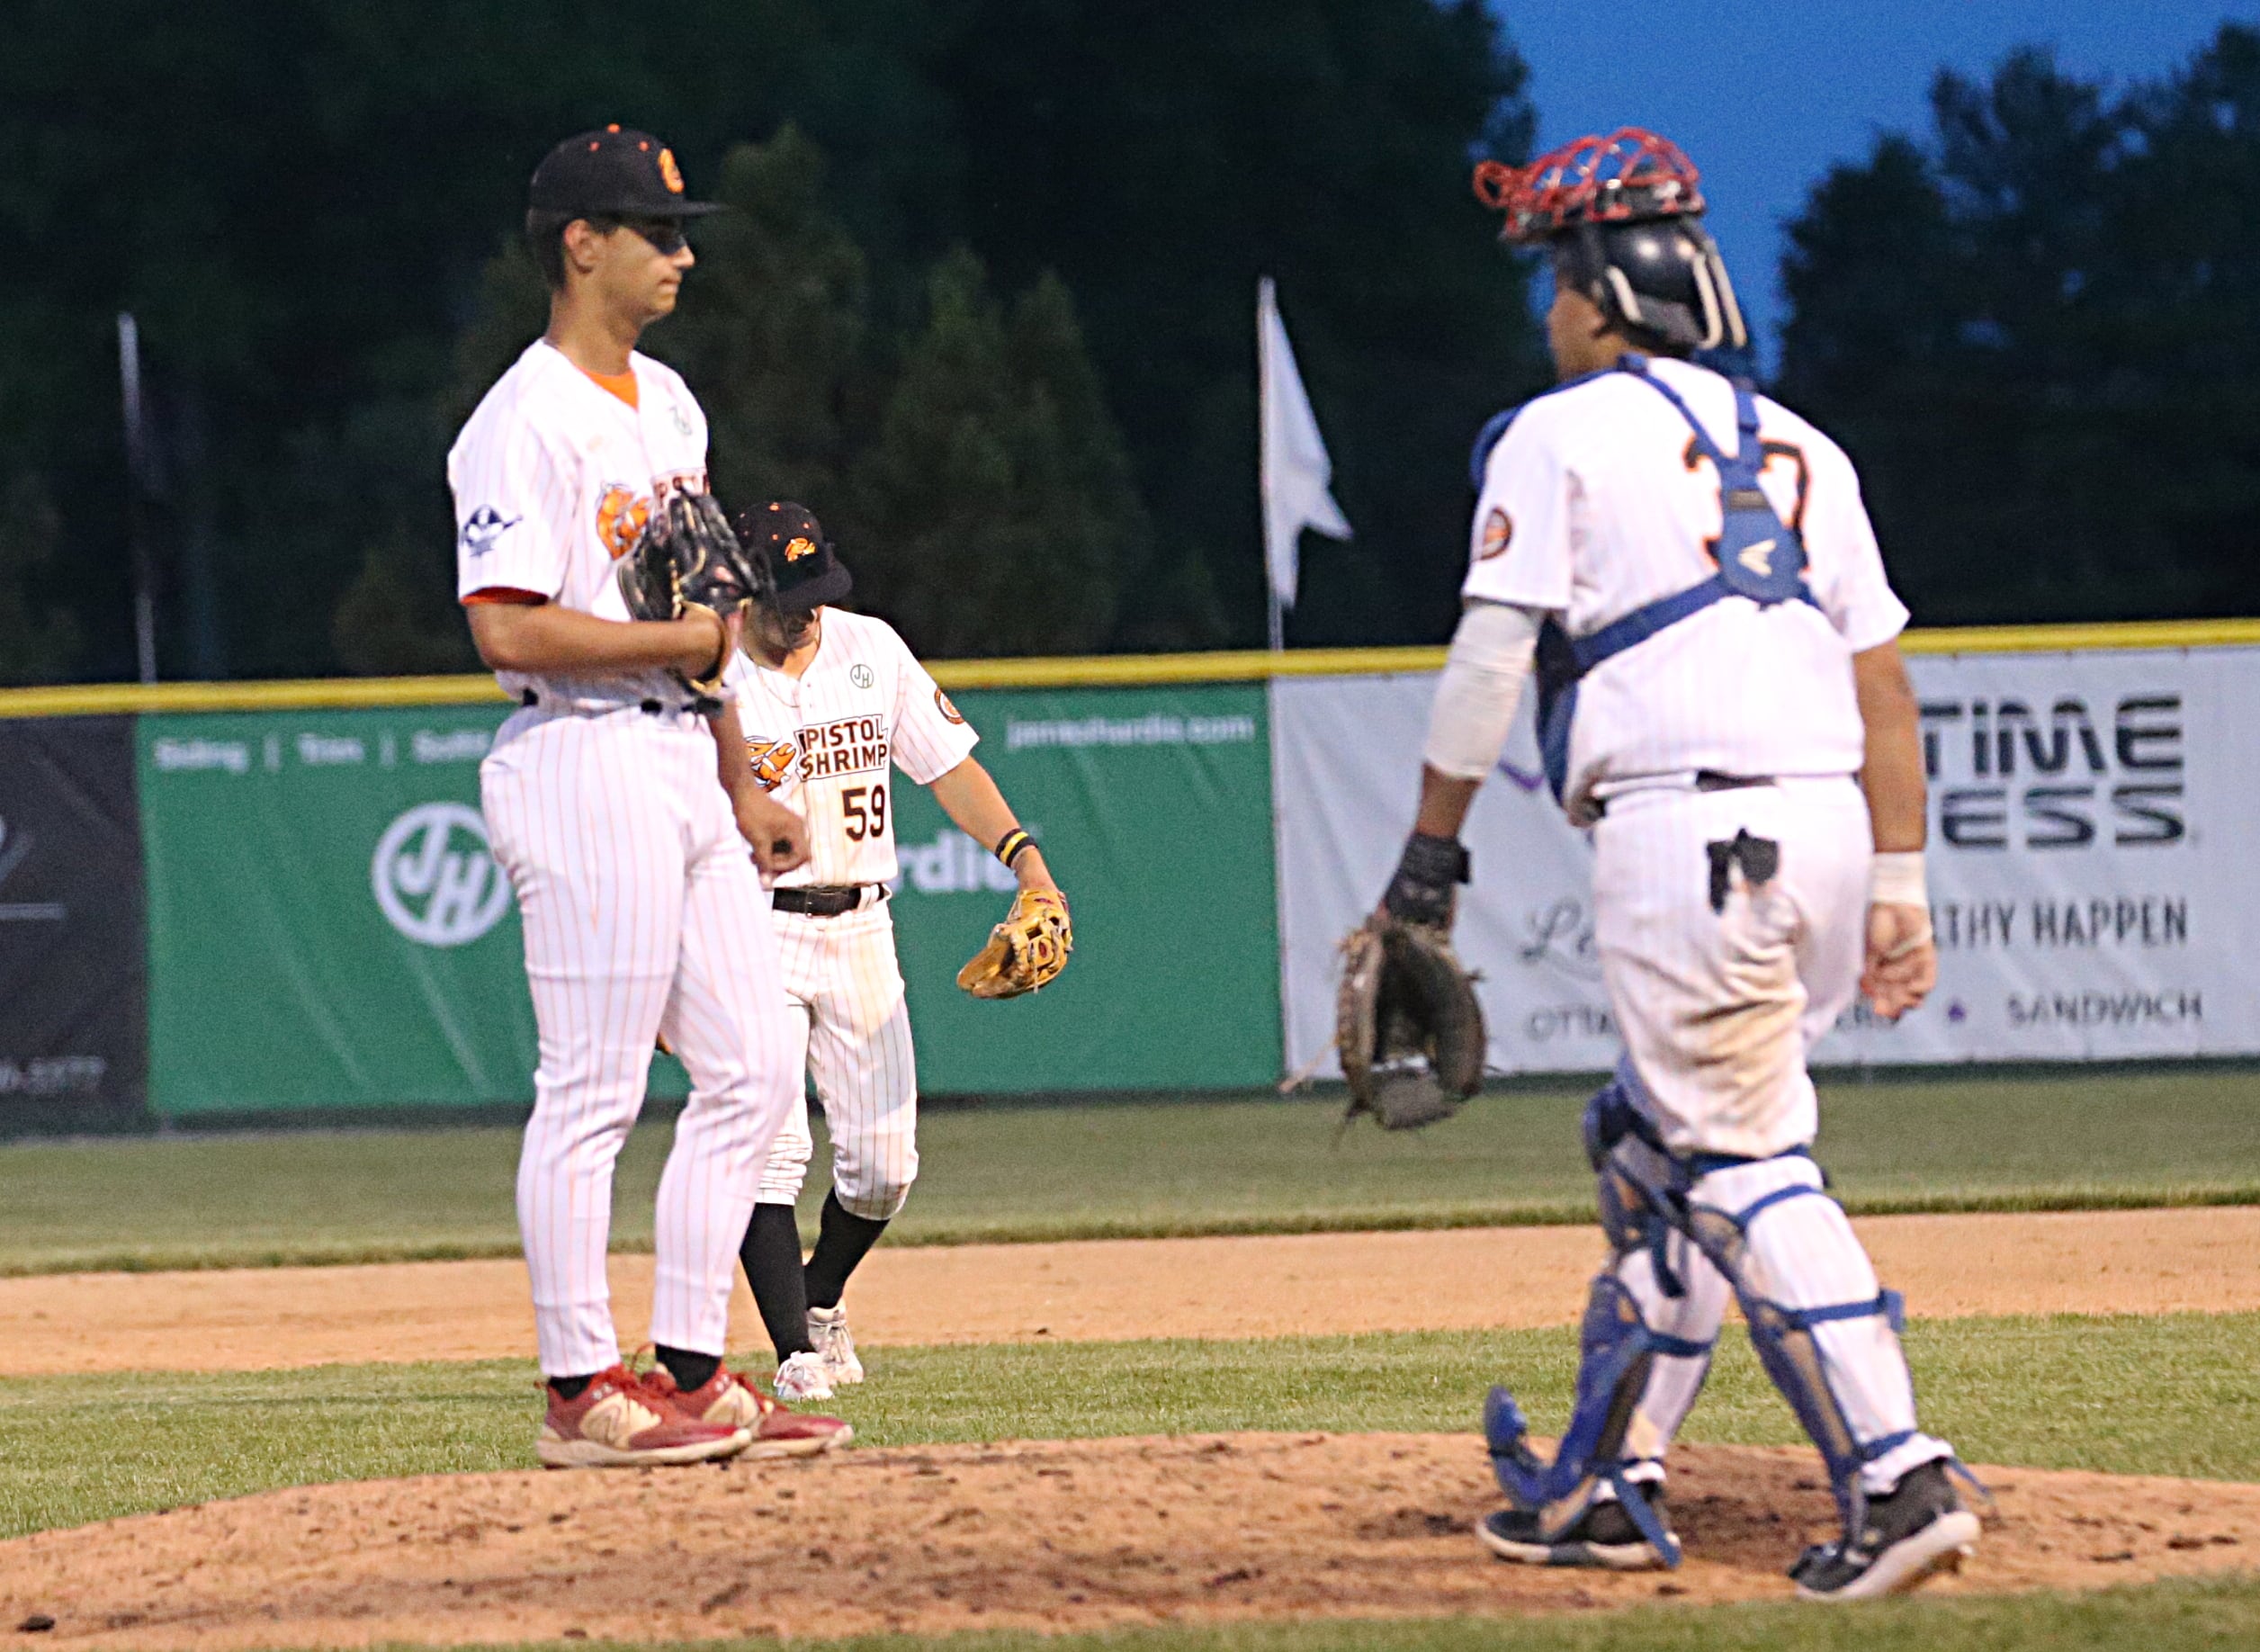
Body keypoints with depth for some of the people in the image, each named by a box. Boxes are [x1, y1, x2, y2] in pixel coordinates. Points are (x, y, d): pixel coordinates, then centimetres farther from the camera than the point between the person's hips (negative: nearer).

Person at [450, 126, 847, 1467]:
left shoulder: (667, 403, 17)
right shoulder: (526, 426, -12)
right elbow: (509, 628, -21)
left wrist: (743, 788, 20)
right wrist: (687, 642, -12)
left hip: (684, 763, 9)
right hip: (587, 765, -9)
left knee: (754, 1072, 7)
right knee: (592, 1094, -6)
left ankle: (692, 1372, 12)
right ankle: (583, 1392, -1)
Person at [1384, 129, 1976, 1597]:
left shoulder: (1557, 436, 2)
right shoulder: (1797, 447, 20)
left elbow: (1491, 655, -5)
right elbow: (1883, 678, 16)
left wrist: (1432, 852, 0)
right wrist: (1901, 885, 16)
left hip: (1684, 823, -7)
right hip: (1828, 821, 7)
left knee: (1746, 1170, -7)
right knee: (1659, 1150, 18)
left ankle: (1896, 1481, -18)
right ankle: (1605, 1488, 23)